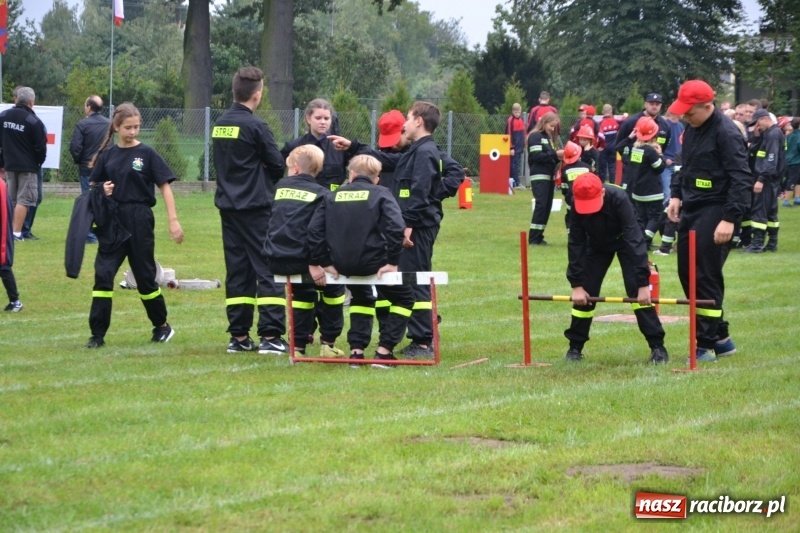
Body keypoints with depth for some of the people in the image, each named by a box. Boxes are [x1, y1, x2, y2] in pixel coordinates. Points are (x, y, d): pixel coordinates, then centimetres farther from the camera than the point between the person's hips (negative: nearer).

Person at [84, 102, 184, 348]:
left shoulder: (147, 154, -4)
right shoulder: (107, 155, 6)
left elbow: (165, 186, -4)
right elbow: (93, 186, 14)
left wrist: (173, 220, -11)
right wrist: (101, 190, -10)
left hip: (139, 220, -3)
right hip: (112, 221, 3)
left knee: (145, 276, 6)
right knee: (103, 274, -5)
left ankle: (162, 326, 26)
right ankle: (97, 334, -3)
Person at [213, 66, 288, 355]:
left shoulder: (219, 125, 8)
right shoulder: (254, 126, -13)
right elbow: (278, 165, -9)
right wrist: (267, 180, 12)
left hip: (228, 206, 7)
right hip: (257, 208, -7)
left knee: (237, 271, 10)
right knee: (268, 269, -4)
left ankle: (239, 336, 10)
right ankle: (270, 335, -9)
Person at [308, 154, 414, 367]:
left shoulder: (333, 196, 11)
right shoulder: (381, 194, 1)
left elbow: (314, 229, 3)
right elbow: (396, 227, -14)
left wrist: (321, 263, 7)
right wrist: (393, 263, -9)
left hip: (342, 265, 4)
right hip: (372, 261, -4)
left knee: (361, 297, 33)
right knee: (404, 297, 17)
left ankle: (356, 350, 22)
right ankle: (384, 351, 5)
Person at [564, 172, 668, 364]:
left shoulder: (618, 198, -38)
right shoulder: (576, 205, -28)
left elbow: (634, 240, -38)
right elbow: (576, 244, -21)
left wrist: (643, 283, -40)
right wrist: (576, 285, -23)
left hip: (624, 240, -3)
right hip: (597, 244, 3)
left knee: (637, 291, -16)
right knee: (584, 293, -3)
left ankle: (657, 346, -12)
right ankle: (575, 346, 12)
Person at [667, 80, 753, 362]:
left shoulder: (726, 133, -17)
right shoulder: (692, 129, 10)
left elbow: (741, 180, -21)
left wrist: (730, 219, -25)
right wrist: (676, 195, 13)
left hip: (714, 212, -9)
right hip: (692, 210, 9)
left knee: (705, 276, -10)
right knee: (687, 273, 11)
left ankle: (706, 344, -3)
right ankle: (720, 337, 19)